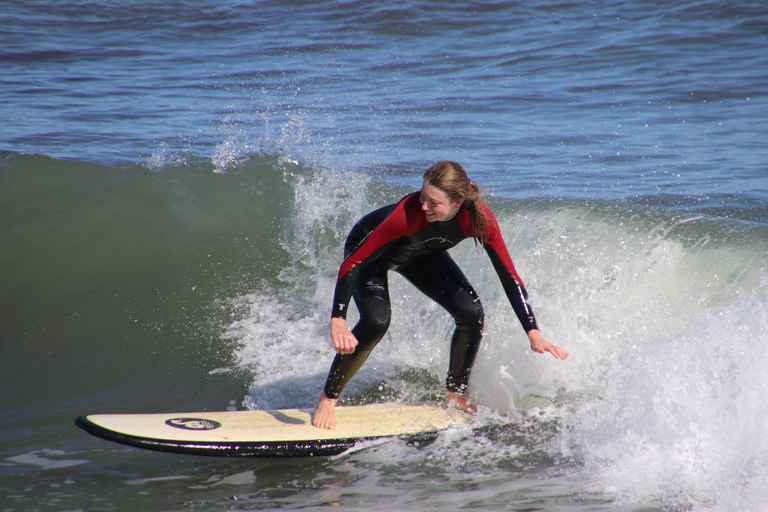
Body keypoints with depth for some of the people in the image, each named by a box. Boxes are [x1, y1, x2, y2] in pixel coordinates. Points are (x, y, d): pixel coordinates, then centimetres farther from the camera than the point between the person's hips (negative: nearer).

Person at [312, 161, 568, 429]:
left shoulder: (479, 219, -32)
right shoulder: (408, 213, -43)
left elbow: (509, 277, -25)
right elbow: (352, 264, -39)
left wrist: (534, 333, -31)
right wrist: (337, 322, -48)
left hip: (420, 253, 4)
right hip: (367, 248, -4)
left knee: (471, 313, -11)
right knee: (376, 320, -28)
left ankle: (456, 396, 12)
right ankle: (328, 398, -10)